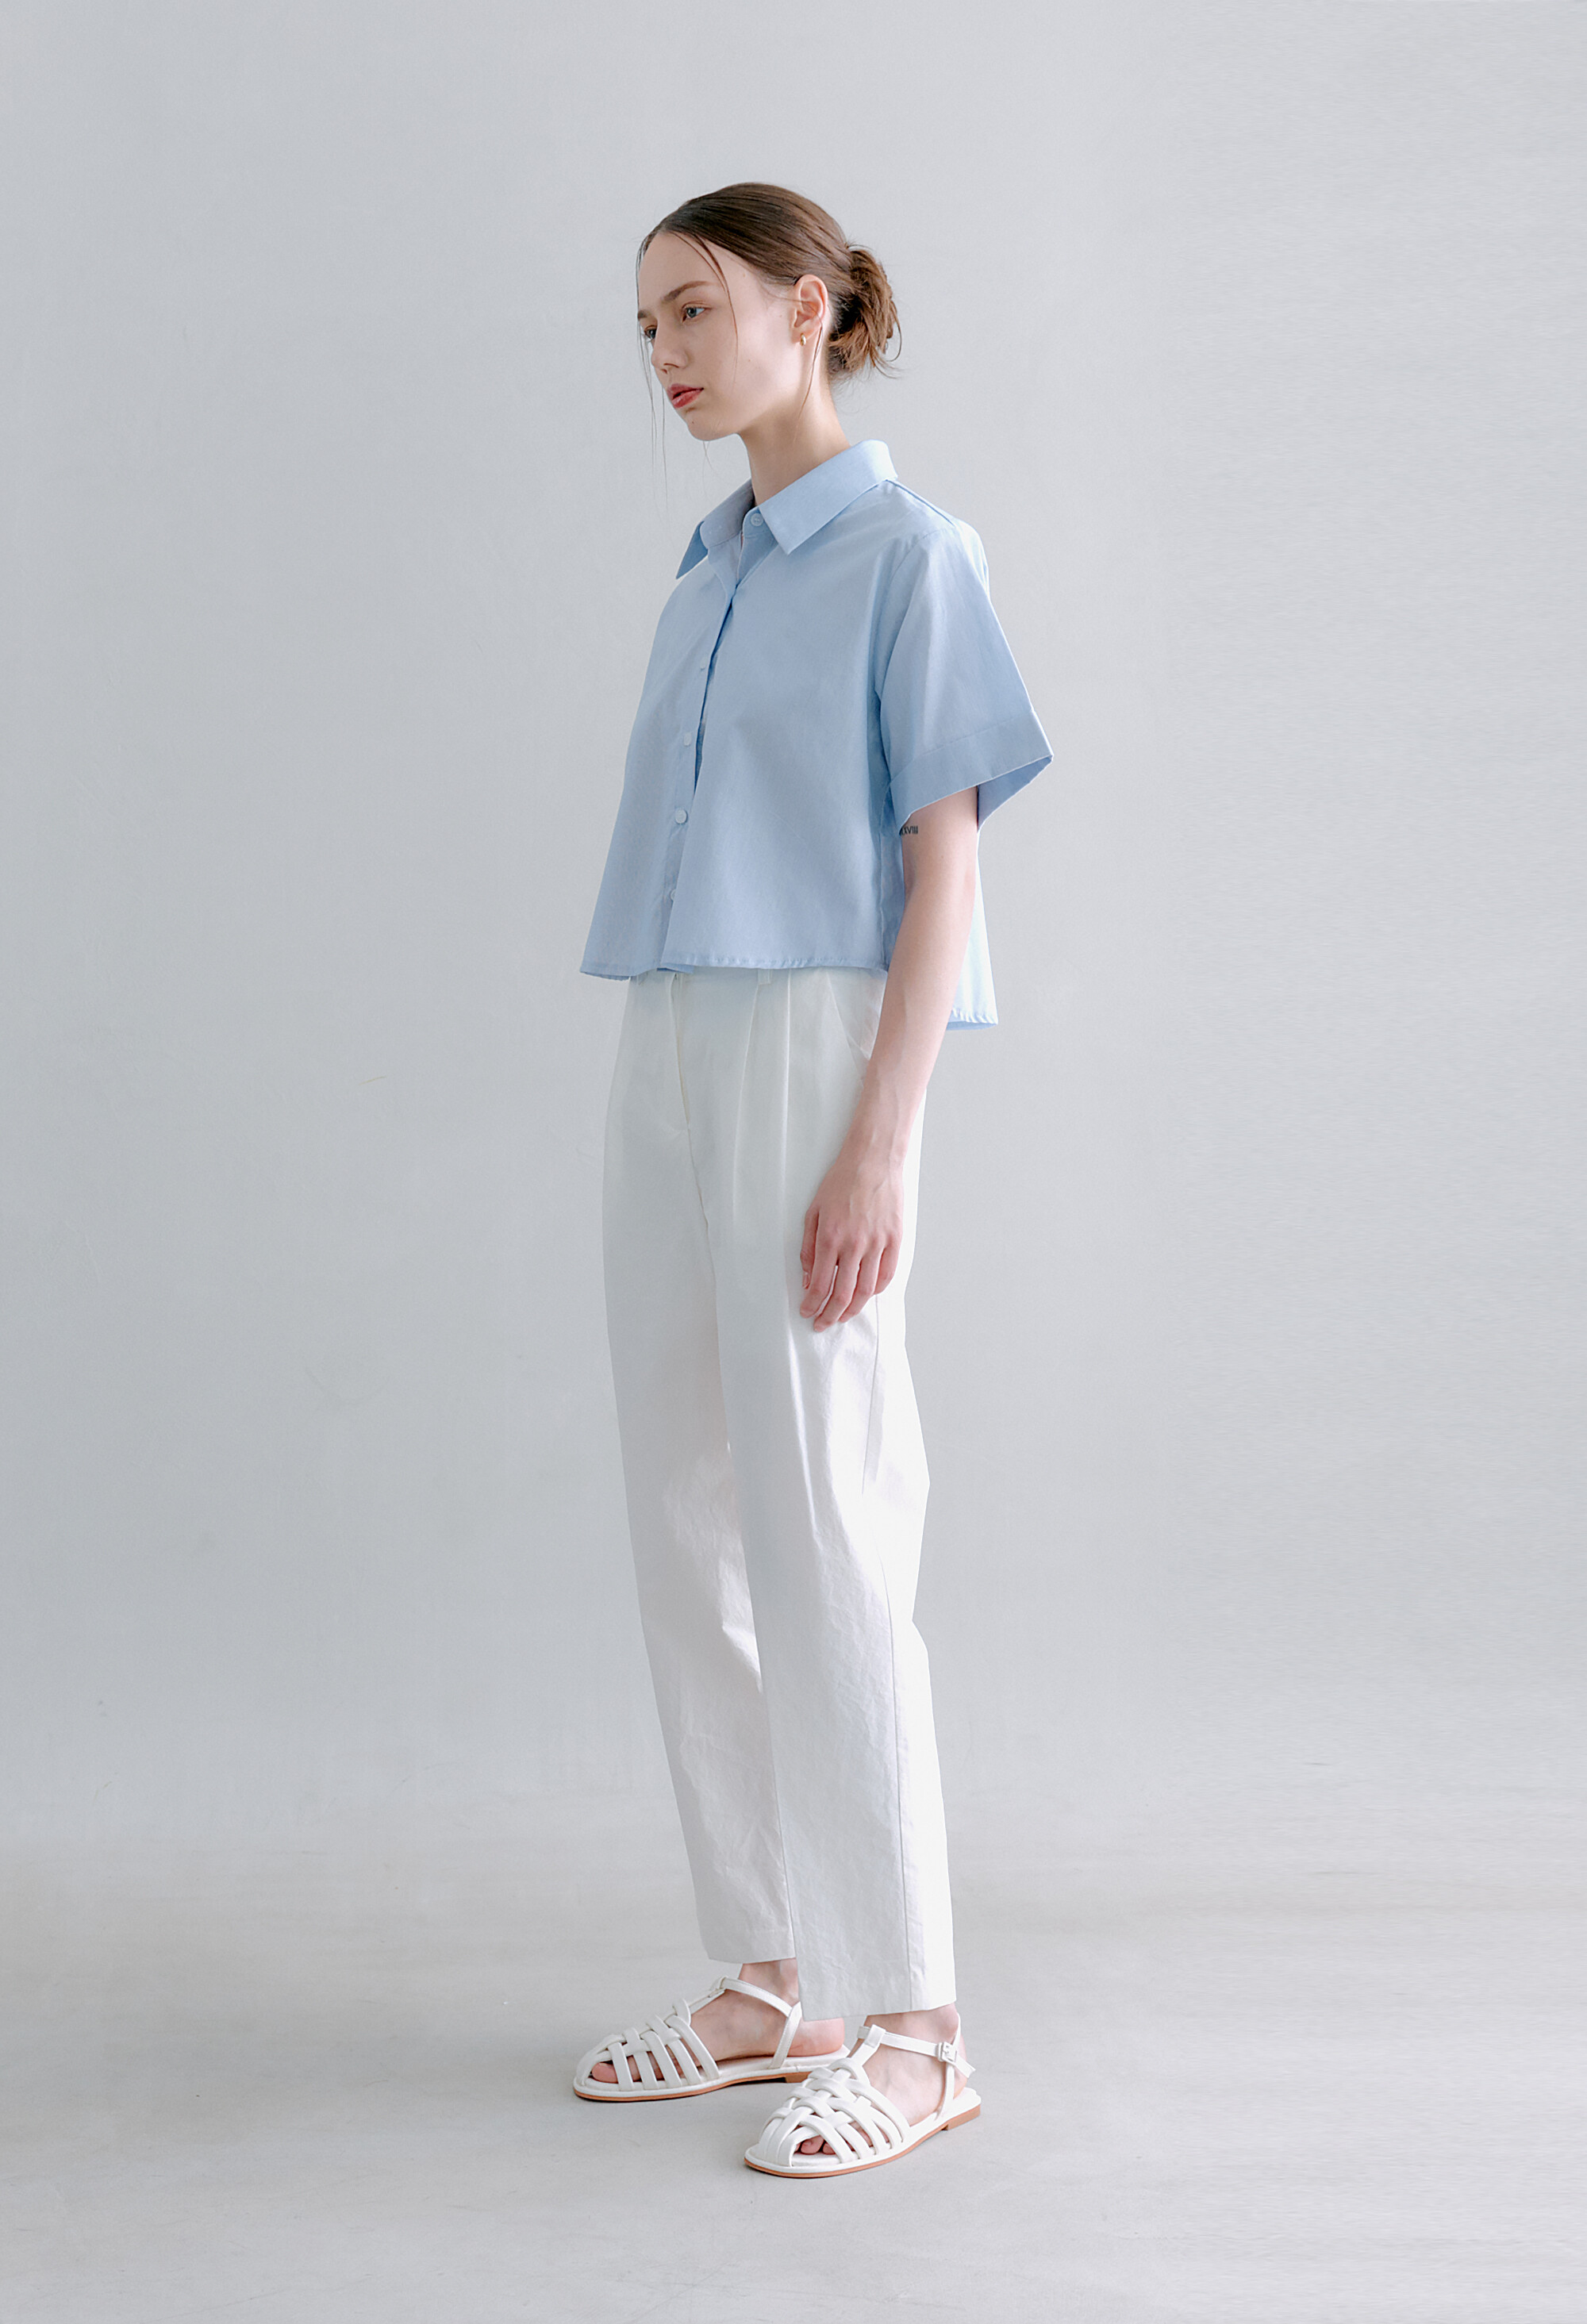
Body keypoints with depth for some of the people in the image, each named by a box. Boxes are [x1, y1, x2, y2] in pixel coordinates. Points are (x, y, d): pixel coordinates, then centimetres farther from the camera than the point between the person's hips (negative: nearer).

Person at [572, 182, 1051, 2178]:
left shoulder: (910, 555, -4)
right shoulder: (708, 579, 18)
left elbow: (942, 858, -10)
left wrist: (882, 1143, -18)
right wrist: (664, 1130, 15)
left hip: (821, 1055, -8)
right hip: (668, 1063, 8)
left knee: (823, 1540, -9)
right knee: (690, 1537, 7)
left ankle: (910, 2026, 0)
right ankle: (776, 1982, 17)